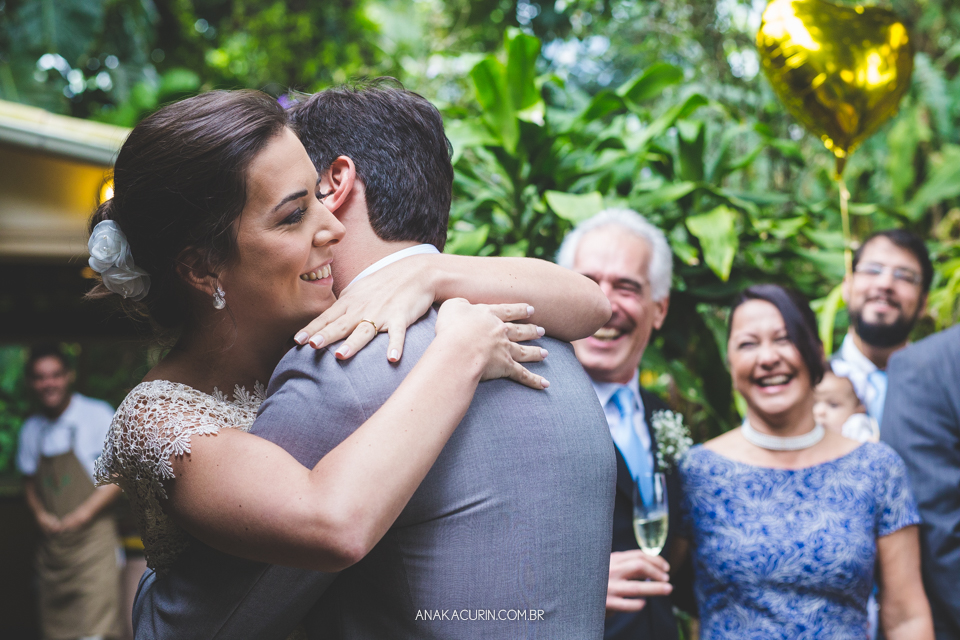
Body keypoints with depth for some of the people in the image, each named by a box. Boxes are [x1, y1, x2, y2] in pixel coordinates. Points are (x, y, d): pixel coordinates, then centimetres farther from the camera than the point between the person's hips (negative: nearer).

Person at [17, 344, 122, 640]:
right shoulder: (31, 429, 11)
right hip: (51, 540, 5)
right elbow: (29, 479, 20)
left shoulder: (97, 414, -4)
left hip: (91, 535, -5)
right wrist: (40, 514, 0)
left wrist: (84, 513, -15)